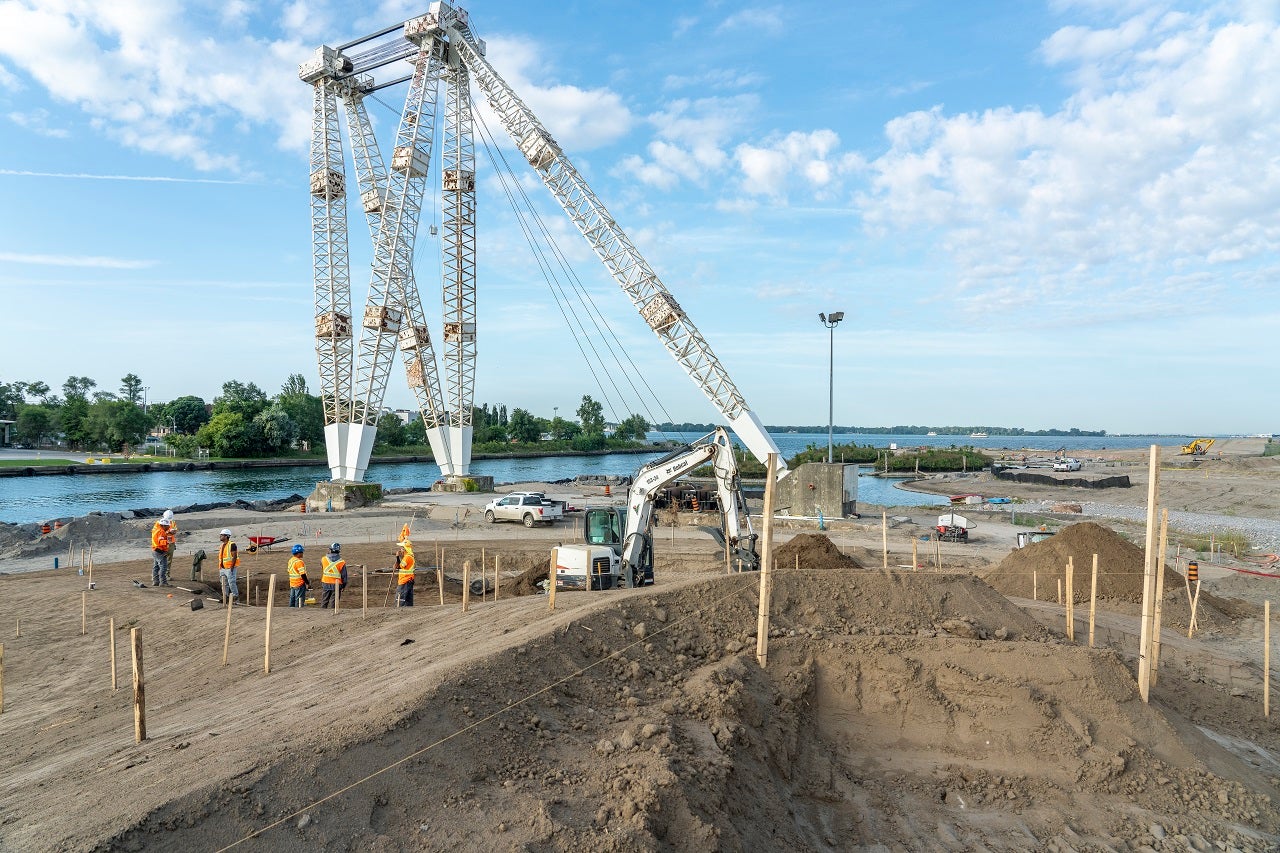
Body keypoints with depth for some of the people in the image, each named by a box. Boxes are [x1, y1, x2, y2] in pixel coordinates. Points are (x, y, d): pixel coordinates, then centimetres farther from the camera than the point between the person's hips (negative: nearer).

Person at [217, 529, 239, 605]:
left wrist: (231, 568, -20)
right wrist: (219, 569, 16)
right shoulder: (221, 546, 14)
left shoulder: (232, 544, -12)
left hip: (229, 568, -8)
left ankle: (235, 598, -1)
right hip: (222, 568, 8)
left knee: (232, 583, -8)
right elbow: (220, 558, 19)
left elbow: (234, 556, -17)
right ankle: (225, 597, 18)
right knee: (224, 584, 11)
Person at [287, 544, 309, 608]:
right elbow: (303, 574, -21)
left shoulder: (290, 560, 9)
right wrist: (307, 583, -12)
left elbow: (290, 571, 17)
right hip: (299, 584, -9)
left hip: (292, 584, 9)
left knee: (292, 599, 14)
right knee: (299, 600, -2)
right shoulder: (299, 562, -19)